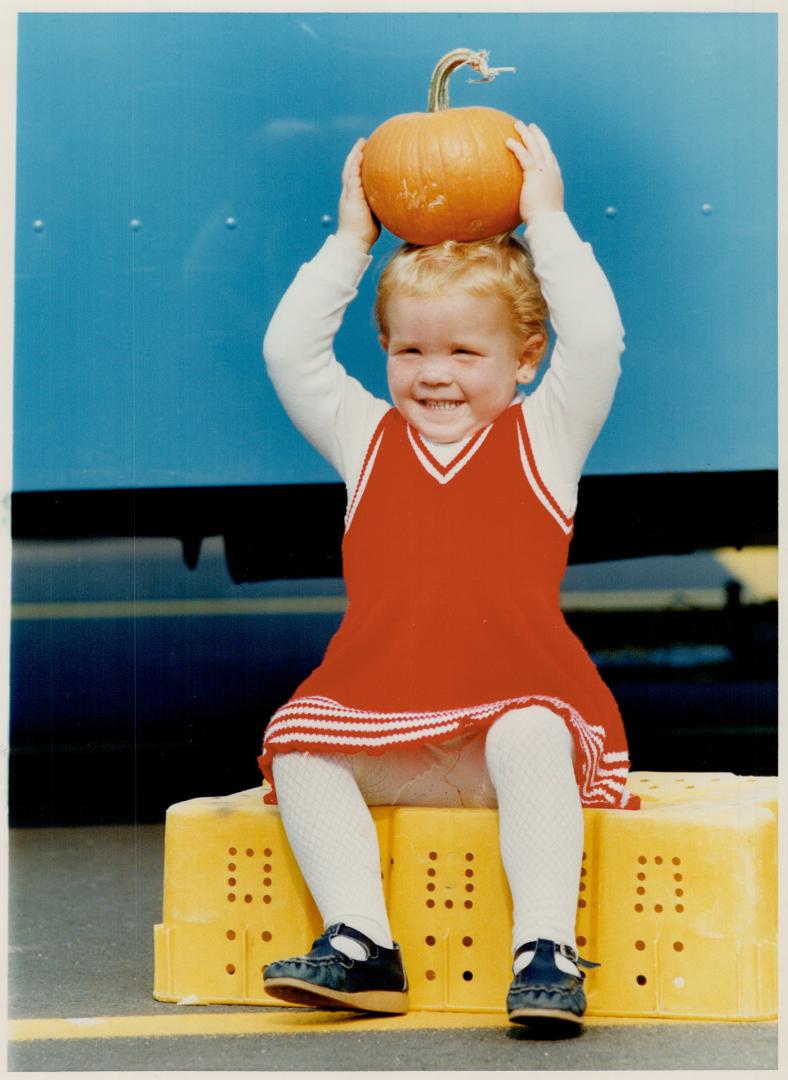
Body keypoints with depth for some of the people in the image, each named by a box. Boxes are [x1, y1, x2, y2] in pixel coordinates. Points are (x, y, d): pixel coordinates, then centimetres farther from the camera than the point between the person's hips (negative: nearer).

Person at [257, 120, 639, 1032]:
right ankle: (360, 945, -24)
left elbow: (596, 338, -2)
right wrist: (351, 240, 15)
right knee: (295, 749, -20)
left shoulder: (545, 434, 11)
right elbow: (288, 352, 13)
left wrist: (546, 222, 5)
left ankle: (546, 950, -37)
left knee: (533, 742, -34)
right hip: (384, 732, 4)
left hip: (515, 708, -3)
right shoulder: (367, 438, 18)